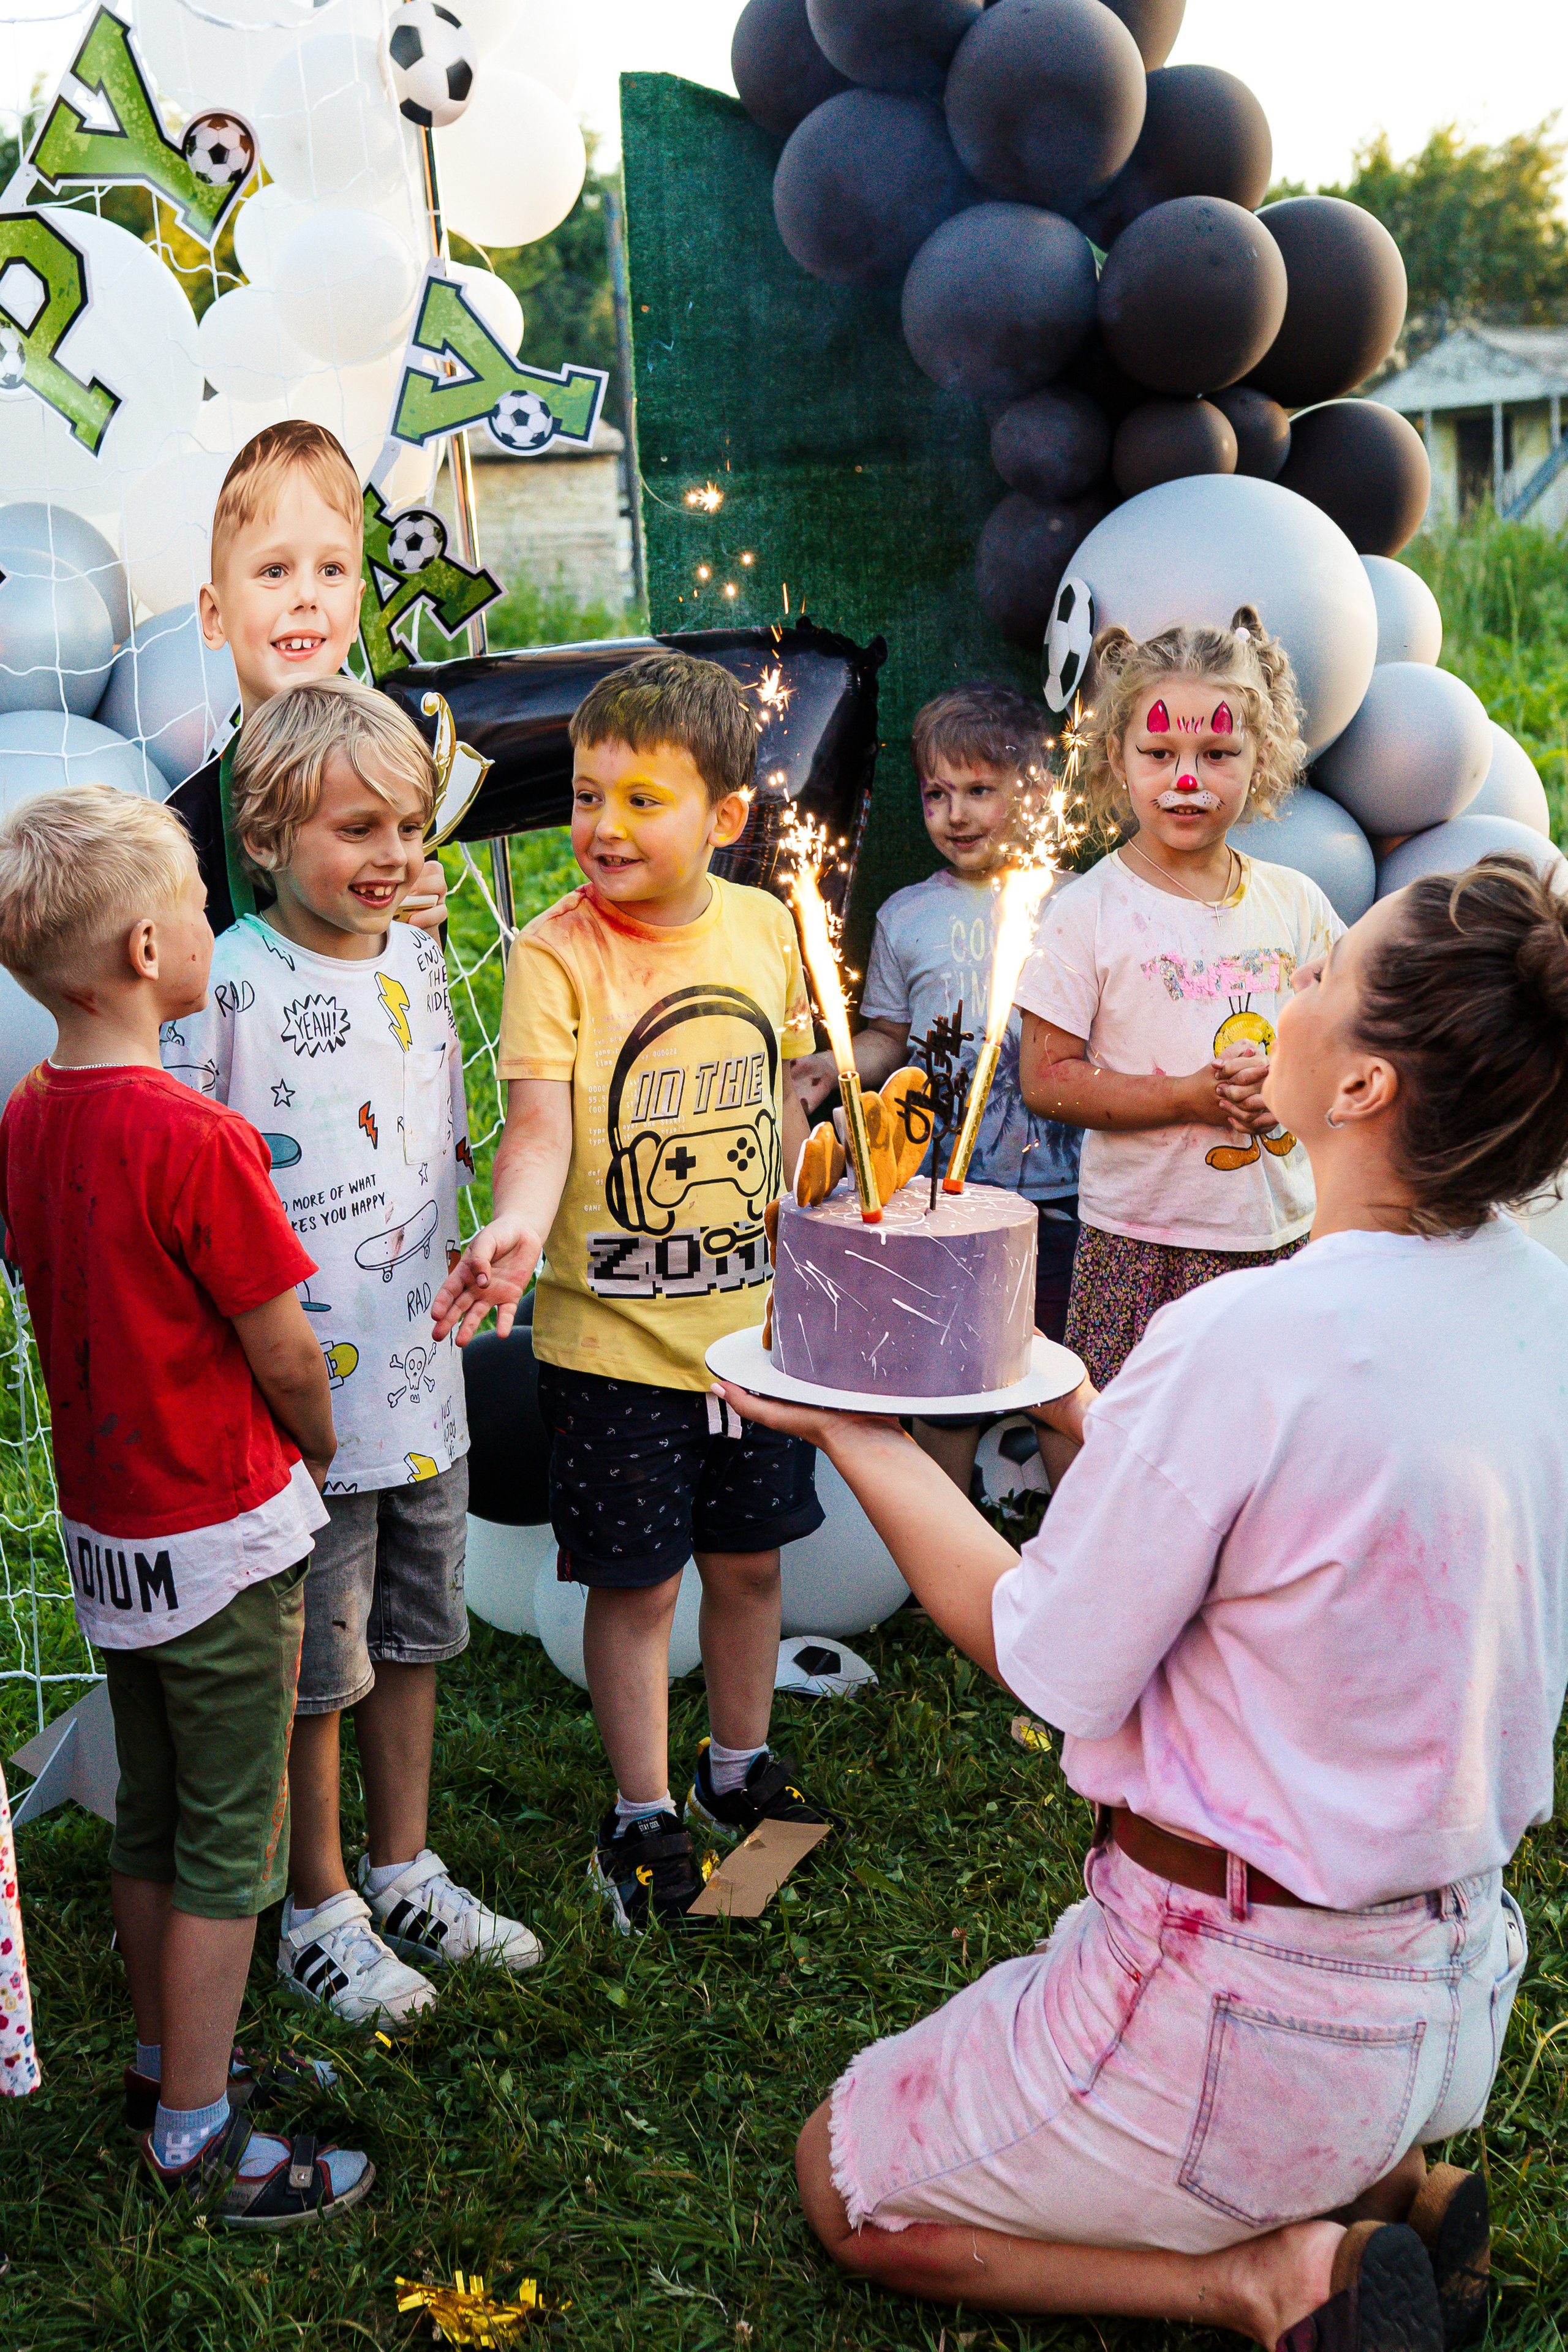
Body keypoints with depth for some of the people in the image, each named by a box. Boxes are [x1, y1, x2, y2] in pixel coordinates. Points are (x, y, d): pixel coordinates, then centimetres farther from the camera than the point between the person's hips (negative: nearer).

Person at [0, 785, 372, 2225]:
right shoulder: (195, 1141, -24)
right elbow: (287, 1359, -16)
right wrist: (321, 1457, 5)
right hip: (222, 1532, -8)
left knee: (148, 1821, 21)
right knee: (230, 1845, 5)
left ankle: (167, 2062, 36)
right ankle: (202, 2142, 15)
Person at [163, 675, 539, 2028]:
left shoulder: (420, 965, 6)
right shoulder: (225, 988, -16)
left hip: (423, 1374, 7)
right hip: (297, 1395, -6)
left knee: (412, 1636, 19)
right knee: (313, 1663, 7)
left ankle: (405, 1873, 36)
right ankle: (319, 1911, 25)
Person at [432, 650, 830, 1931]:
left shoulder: (765, 927, -1)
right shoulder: (555, 952, -14)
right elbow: (542, 1120, -24)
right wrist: (518, 1225, -43)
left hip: (757, 1316, 4)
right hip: (612, 1332, -4)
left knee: (749, 1556, 18)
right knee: (636, 1580, 7)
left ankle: (739, 1765, 41)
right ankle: (643, 1817, 26)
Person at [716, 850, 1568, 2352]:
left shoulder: (1246, 1340, -29)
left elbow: (1052, 1663, -16)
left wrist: (858, 1437, -5)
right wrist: (1071, 1401, 12)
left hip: (1249, 2004, -8)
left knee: (851, 2191, 15)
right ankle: (1371, 2189, 14)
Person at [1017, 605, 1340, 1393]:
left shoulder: (1295, 903, 5)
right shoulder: (1088, 913, -7)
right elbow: (1046, 1080, -9)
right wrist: (1189, 1097, -18)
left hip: (1283, 1232, 3)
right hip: (1140, 1242, -3)